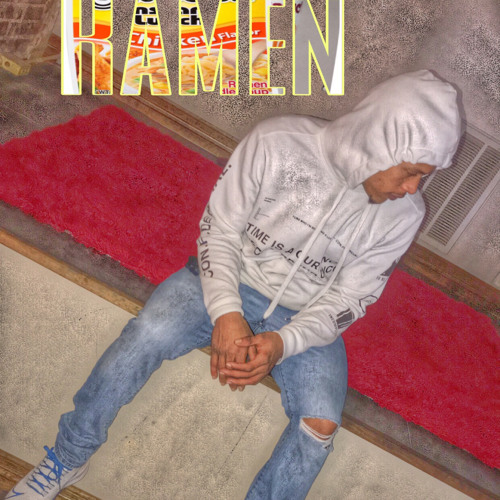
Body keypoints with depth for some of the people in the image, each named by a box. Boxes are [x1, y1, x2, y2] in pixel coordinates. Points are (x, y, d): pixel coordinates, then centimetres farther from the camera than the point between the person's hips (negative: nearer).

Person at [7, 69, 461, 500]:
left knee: (321, 424, -23)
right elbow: (219, 229, -11)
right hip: (229, 284, -1)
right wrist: (226, 313, -24)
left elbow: (348, 300, -7)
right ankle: (69, 457, -3)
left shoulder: (403, 215, -10)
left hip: (307, 319, 2)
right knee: (147, 333, -26)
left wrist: (282, 343, -24)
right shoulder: (277, 143, -19)